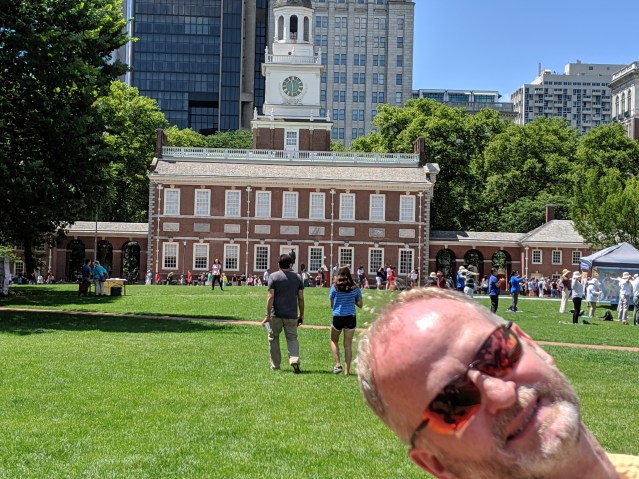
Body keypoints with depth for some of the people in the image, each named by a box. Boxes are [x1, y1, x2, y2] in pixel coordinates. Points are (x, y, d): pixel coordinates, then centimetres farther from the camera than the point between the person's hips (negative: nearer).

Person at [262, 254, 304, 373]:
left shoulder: (273, 277, -3)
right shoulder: (297, 278, 6)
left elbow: (271, 297, -10)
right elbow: (301, 298, 5)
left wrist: (268, 315, -8)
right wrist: (301, 315, 13)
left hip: (276, 314, -2)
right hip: (292, 315, 2)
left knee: (273, 338, 12)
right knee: (292, 338, 6)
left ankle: (275, 365, 16)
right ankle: (294, 359, -19)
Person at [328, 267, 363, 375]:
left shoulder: (335, 287, -4)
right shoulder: (355, 288, 2)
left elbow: (331, 305, 1)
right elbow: (360, 305, 7)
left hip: (337, 317, -1)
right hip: (351, 318, 2)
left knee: (334, 341, 20)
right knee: (348, 344, 7)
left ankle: (338, 364, 5)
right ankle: (347, 370, 7)